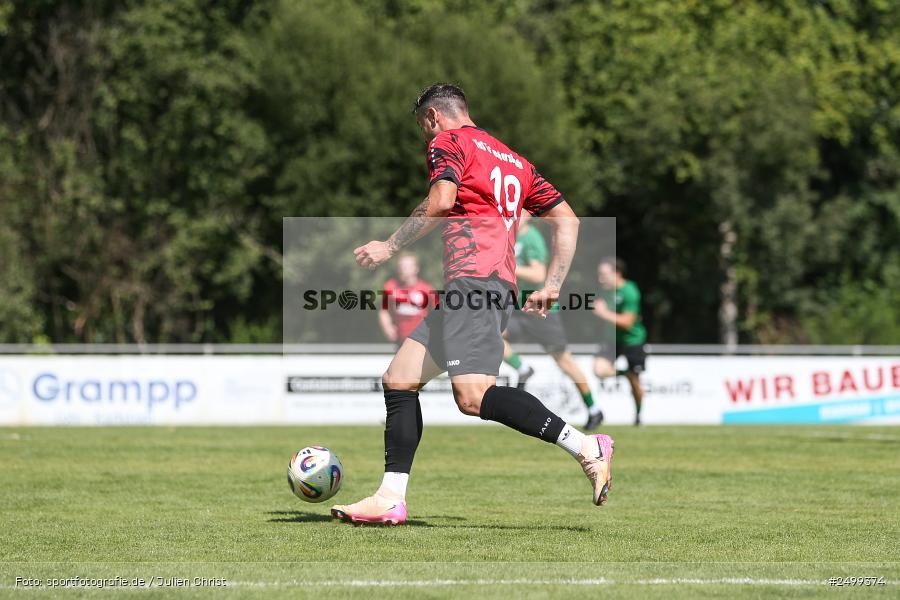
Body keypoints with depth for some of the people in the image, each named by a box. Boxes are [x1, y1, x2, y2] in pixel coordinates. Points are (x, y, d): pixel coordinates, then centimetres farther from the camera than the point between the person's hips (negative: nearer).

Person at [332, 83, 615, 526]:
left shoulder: (447, 142, 5)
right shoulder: (513, 161, 28)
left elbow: (440, 202, -14)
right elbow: (567, 220, 24)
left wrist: (390, 247, -4)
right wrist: (551, 287, 22)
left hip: (472, 276, -9)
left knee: (473, 396, -22)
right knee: (398, 379, 11)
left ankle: (587, 448, -25)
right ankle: (390, 498, 8)